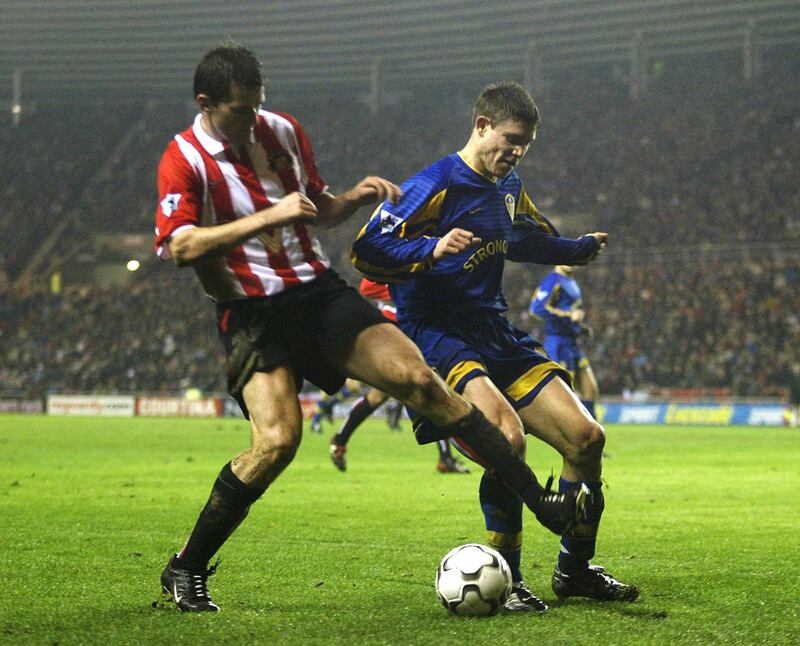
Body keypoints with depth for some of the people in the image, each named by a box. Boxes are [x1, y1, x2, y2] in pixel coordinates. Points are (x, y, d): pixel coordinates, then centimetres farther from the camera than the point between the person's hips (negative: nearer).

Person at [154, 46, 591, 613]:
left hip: (320, 292, 5)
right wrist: (269, 216, -28)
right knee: (277, 441, -23)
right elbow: (179, 246, -24)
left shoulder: (283, 131, 10)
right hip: (251, 312, -4)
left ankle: (539, 499, -10)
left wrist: (357, 198, 1)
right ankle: (186, 570, -6)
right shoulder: (184, 160, -8)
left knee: (418, 379, -12)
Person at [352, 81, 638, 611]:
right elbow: (367, 249, -21)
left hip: (497, 336, 8)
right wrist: (432, 249, -34)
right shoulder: (436, 184, -12)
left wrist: (579, 249, 32)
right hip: (437, 338, -8)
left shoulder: (508, 188, 14)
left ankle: (575, 569, 17)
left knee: (586, 437, -1)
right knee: (509, 437, -30)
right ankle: (506, 579, -14)